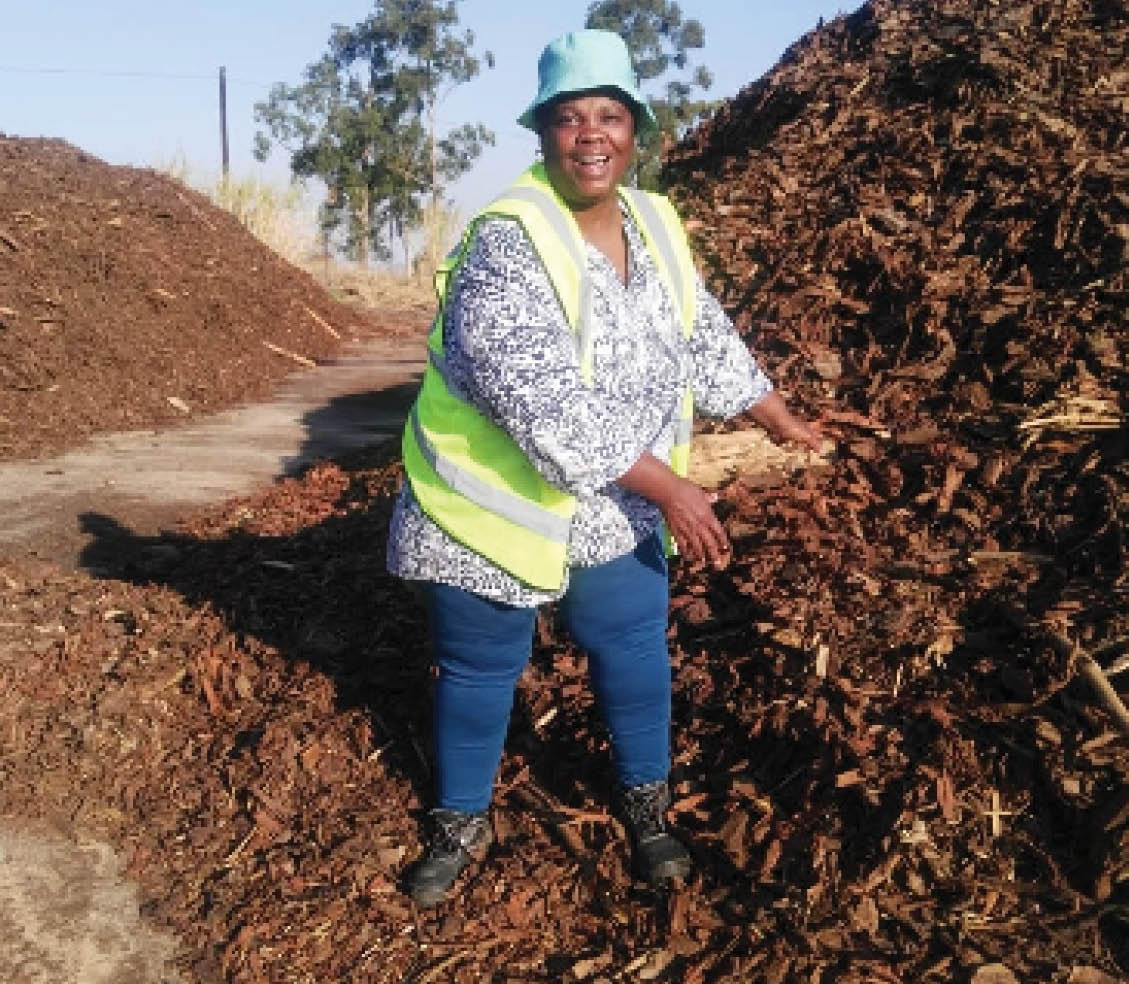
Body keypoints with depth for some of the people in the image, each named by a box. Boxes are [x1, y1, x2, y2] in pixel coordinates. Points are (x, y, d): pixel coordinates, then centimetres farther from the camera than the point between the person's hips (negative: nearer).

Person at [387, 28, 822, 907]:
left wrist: (782, 419, 20)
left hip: (618, 510, 6)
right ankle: (462, 821, 35)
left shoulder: (656, 228, -1)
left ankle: (646, 801, 40)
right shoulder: (505, 247, -25)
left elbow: (705, 337, 14)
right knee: (480, 669, 12)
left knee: (634, 648, 16)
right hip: (494, 505, -5)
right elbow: (545, 403, -33)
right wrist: (668, 486, -32)